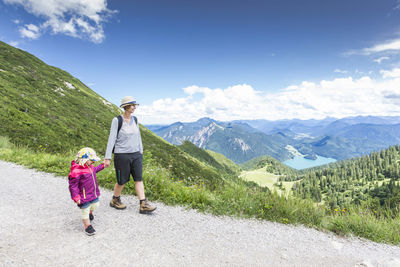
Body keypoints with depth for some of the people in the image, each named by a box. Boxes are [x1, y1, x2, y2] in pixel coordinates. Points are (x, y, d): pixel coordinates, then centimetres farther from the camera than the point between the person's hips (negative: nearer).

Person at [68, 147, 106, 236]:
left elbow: (94, 170, 27)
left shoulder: (89, 166, 0)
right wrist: (76, 197, -22)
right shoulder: (76, 171, -26)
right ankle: (87, 226, 25)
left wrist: (102, 166, 26)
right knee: (85, 210, 7)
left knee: (95, 205, 24)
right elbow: (73, 185, -22)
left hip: (93, 193, 8)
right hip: (84, 196, -8)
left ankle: (90, 212, 55)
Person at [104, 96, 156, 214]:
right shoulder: (117, 120, -10)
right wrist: (107, 157, -12)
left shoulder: (134, 119, 7)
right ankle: (115, 200, 32)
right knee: (122, 181, 7)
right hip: (122, 155, -5)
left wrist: (141, 152, 16)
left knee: (139, 179, 1)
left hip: (136, 154, 5)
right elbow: (112, 139, -10)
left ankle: (143, 205, 4)